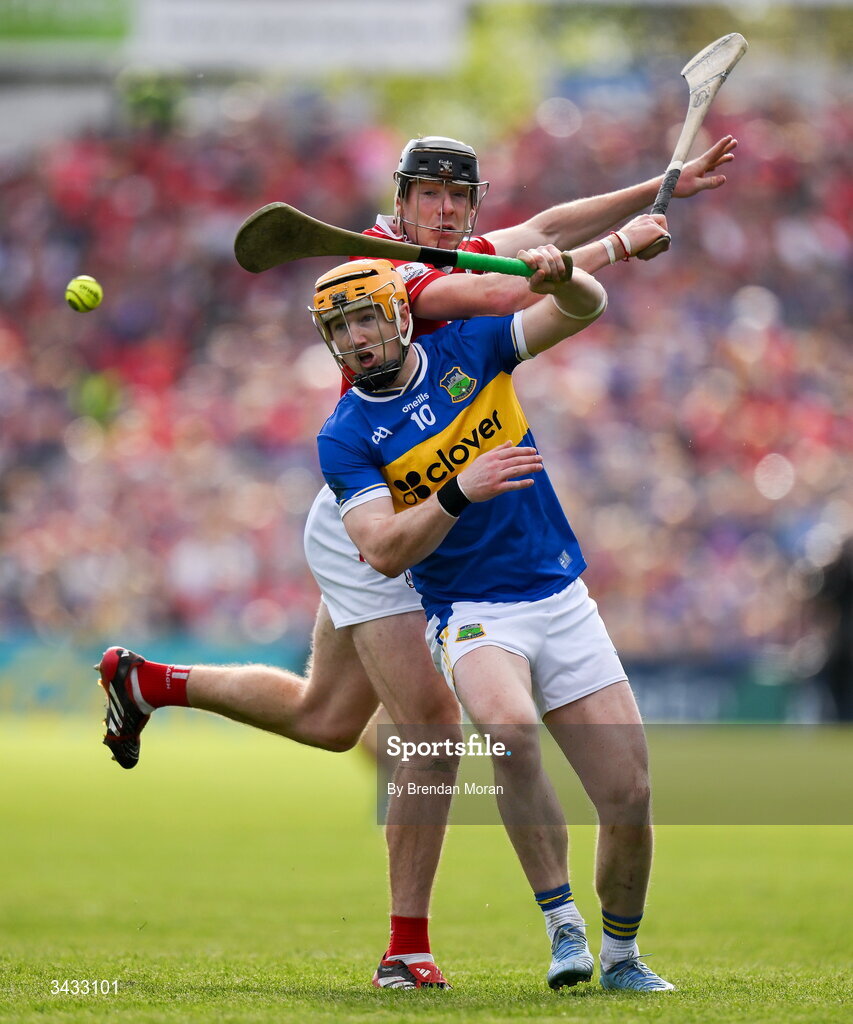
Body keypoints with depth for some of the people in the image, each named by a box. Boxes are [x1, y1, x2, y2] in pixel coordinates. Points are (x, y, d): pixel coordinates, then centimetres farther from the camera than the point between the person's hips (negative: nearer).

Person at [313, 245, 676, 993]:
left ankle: (623, 955, 20)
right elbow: (384, 551, -17)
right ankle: (563, 925, -21)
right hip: (474, 614, -3)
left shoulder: (468, 350, 4)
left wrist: (560, 277, -18)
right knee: (509, 727, -36)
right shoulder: (345, 439, -4)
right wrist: (460, 492, -31)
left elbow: (586, 309, 4)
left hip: (563, 600, 3)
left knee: (630, 802, -3)